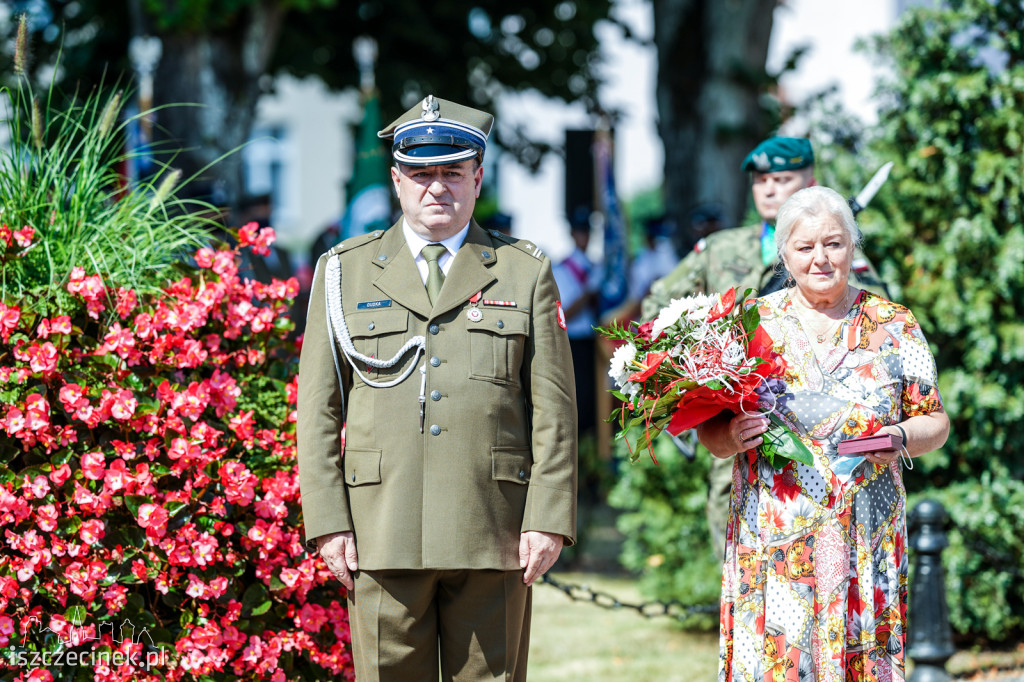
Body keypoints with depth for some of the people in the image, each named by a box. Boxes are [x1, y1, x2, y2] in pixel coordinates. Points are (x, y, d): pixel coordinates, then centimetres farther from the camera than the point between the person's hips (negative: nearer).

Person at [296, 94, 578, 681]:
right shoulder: (346, 270, 11)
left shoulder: (525, 272, 10)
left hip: (492, 538, 0)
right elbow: (319, 408, 8)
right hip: (381, 534, 0)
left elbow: (554, 408, 6)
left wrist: (548, 520, -4)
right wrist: (328, 522, -1)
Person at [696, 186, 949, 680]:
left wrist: (898, 439, -12)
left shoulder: (894, 326, 7)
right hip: (773, 543, 0)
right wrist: (732, 436, -12)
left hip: (867, 542, 0)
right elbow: (710, 430, 9)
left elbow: (934, 423, 9)